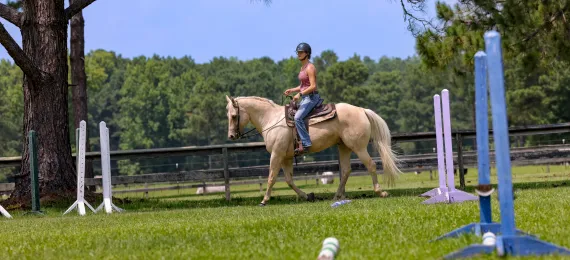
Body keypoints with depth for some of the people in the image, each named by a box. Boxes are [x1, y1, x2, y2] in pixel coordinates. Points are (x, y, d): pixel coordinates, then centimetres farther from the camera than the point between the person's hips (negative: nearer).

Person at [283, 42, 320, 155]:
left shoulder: (310, 68, -12)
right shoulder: (302, 67, 17)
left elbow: (313, 86, -19)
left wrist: (300, 94, -24)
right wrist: (291, 90, 11)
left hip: (311, 97, -11)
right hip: (305, 98, 11)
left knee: (298, 117, -27)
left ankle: (305, 144, -31)